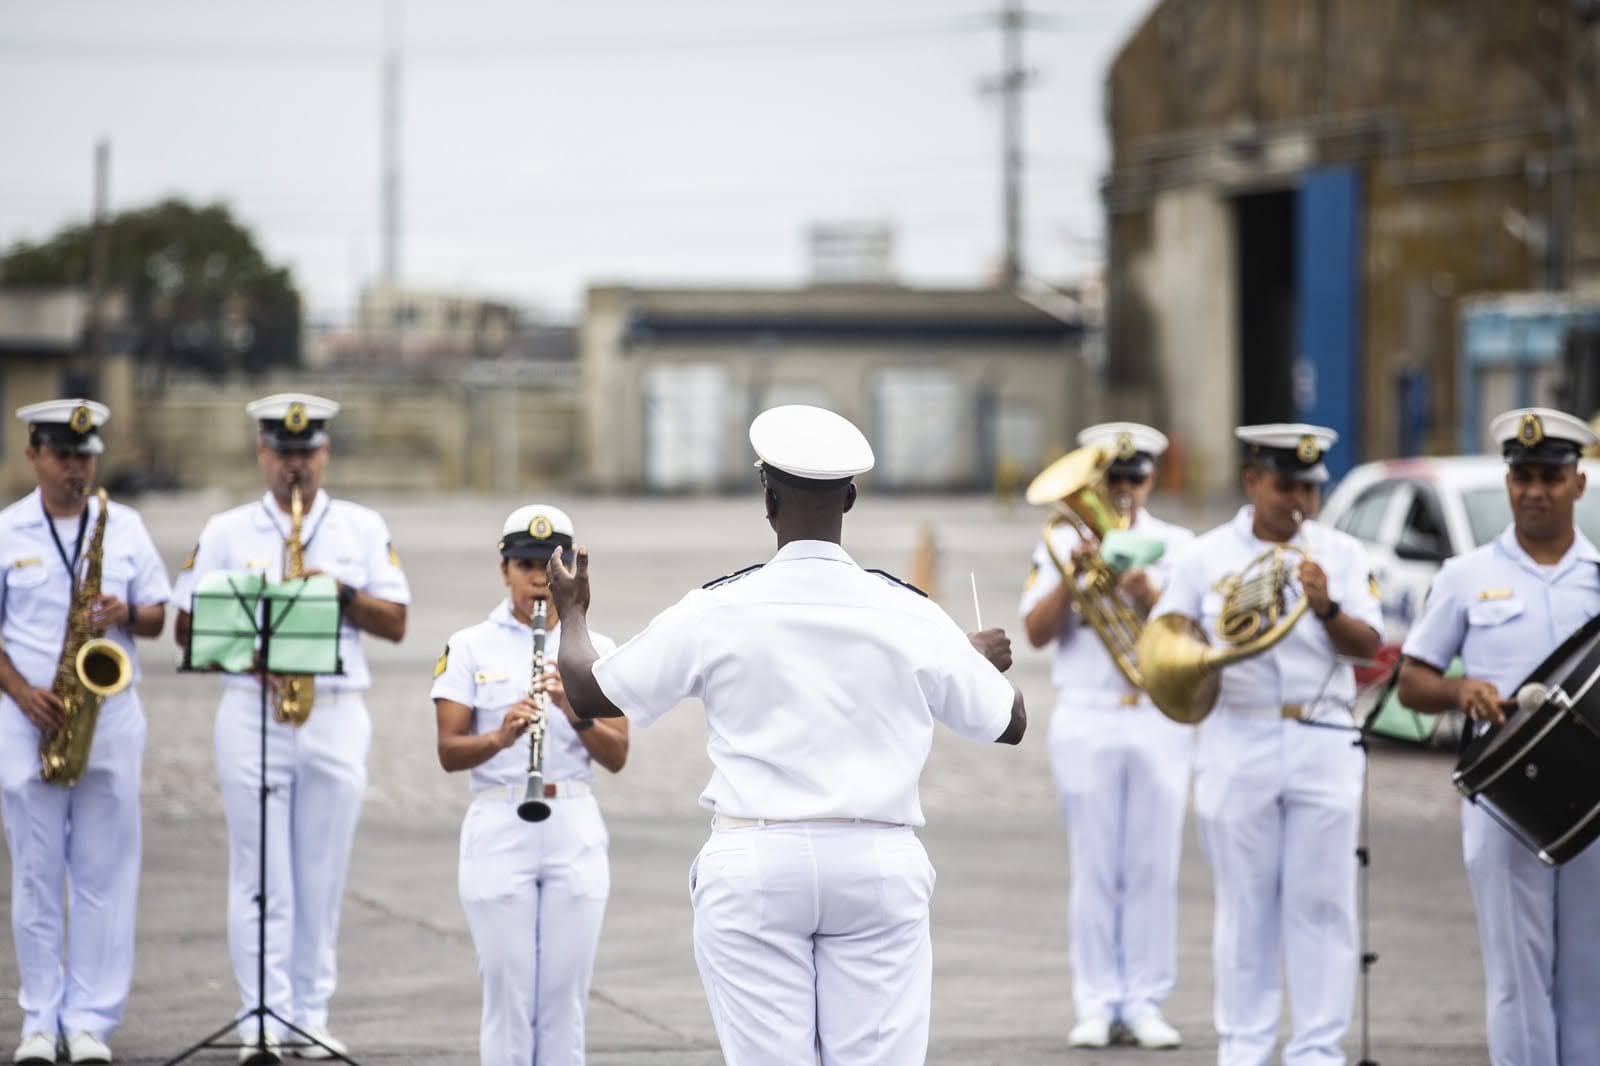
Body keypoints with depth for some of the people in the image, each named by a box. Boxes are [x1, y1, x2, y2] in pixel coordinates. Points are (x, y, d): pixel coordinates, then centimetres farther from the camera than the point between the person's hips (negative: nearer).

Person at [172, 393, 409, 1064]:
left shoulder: (363, 528, 9)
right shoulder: (226, 532, 7)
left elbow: (395, 624, 4)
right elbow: (188, 629, 4)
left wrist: (342, 593, -11)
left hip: (337, 714, 1)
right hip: (250, 712, -1)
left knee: (322, 877, 3)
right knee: (260, 877, -4)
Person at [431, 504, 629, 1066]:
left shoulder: (595, 651, 6)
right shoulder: (471, 649, 1)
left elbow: (616, 756, 0)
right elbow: (449, 752, -5)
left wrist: (574, 713, -18)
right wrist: (501, 737, -25)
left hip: (575, 834, 2)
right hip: (499, 833, -2)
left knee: (565, 998, 3)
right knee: (508, 995, -1)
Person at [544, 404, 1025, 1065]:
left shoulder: (717, 612, -4)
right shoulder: (907, 615, 0)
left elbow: (591, 693, 6)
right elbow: (1010, 725, 11)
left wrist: (571, 613, 27)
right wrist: (986, 660, 34)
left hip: (754, 866, -1)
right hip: (879, 865, 1)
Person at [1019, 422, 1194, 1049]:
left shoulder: (1176, 546, 7)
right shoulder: (1062, 543, 7)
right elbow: (1037, 633, -2)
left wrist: (1145, 591, -20)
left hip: (1161, 721, 0)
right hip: (1087, 721, 0)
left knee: (1154, 868, -1)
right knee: (1096, 869, 0)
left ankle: (1146, 1002, 3)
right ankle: (1098, 1004, 3)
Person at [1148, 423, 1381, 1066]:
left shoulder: (1340, 554, 6)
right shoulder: (1206, 556, 4)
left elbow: (1368, 646, -2)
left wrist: (1328, 609, -20)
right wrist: (1218, 632, -15)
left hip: (1323, 743, 0)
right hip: (1238, 743, 0)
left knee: (1321, 904, 0)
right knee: (1245, 905, 4)